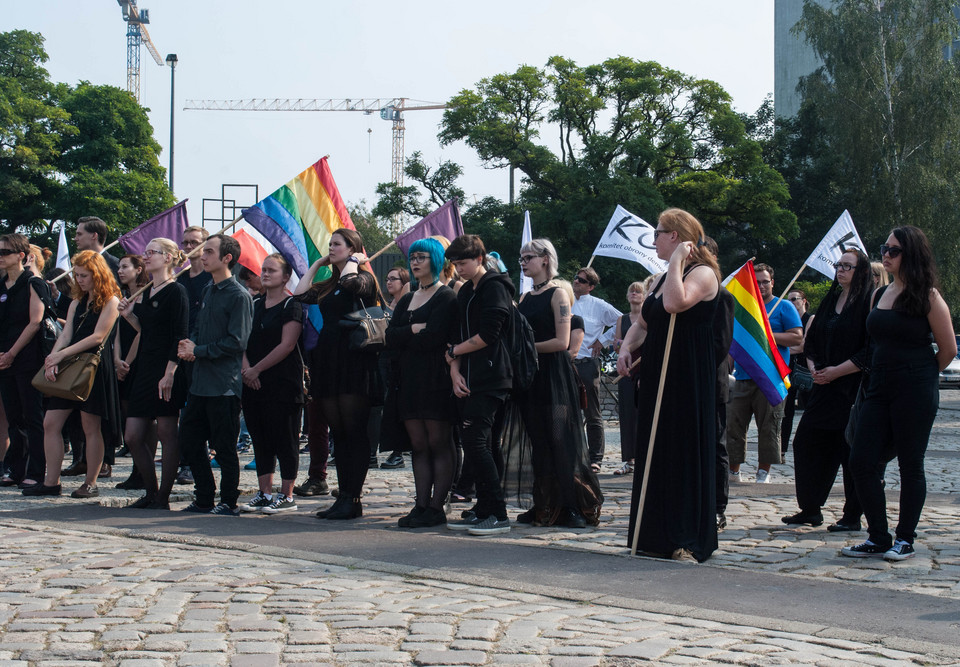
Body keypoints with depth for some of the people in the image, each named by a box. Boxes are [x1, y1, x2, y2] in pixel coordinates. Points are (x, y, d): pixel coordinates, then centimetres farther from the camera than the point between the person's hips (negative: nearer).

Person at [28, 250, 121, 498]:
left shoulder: (110, 301, -5)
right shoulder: (77, 303, 17)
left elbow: (97, 337, -13)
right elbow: (66, 334, 8)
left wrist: (61, 355, -16)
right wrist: (52, 360, -11)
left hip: (95, 366, -7)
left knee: (91, 428, -1)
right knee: (50, 423, 1)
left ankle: (91, 483, 8)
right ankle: (51, 482, 5)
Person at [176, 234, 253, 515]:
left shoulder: (239, 296, -10)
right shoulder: (208, 292, 15)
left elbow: (237, 342, -16)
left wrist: (198, 351, -13)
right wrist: (188, 345, 1)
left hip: (224, 385, -8)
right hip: (200, 381, 8)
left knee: (224, 447, -1)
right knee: (189, 440, 10)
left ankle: (228, 503, 11)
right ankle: (204, 499, 21)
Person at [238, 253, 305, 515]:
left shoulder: (291, 306, -6)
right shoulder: (254, 304, 14)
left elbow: (286, 345, -14)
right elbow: (242, 340, 10)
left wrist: (256, 369, -13)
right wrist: (246, 368, -7)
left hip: (283, 384, -7)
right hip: (254, 385, 7)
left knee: (285, 440, -2)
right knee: (260, 440, 9)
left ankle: (287, 496, 3)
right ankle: (264, 493, 16)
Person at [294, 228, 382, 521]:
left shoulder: (364, 278, -3)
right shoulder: (329, 285, 20)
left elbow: (350, 283, -24)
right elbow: (301, 293, 11)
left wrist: (353, 261, -5)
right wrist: (317, 264, 17)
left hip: (354, 362, -8)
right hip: (328, 360, 8)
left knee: (354, 431, -6)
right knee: (338, 433, 7)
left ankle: (353, 499, -6)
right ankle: (343, 497, 9)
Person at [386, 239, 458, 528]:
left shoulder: (446, 297, -3)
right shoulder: (407, 300, 20)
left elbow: (434, 336, -17)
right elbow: (390, 337, 7)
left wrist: (405, 337, -3)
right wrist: (415, 329, -9)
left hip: (435, 379, -7)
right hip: (409, 379, 7)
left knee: (438, 444, -5)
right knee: (418, 445, 4)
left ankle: (436, 508, -5)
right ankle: (421, 505, 4)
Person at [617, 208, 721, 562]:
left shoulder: (703, 273, -10)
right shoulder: (662, 279, 18)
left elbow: (675, 303, -28)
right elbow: (643, 323, 22)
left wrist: (677, 260, -18)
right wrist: (626, 347, 2)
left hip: (688, 382, -9)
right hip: (656, 378, 9)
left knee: (685, 453, -6)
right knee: (654, 454, 10)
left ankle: (690, 540, -1)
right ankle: (657, 536, 17)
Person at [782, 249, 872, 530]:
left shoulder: (868, 304, -9)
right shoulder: (830, 301, 14)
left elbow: (869, 352, -16)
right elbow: (811, 341, 17)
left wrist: (836, 371, -16)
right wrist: (814, 368, -1)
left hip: (853, 389, -8)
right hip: (824, 389, 8)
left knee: (851, 452, -2)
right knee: (805, 443, 7)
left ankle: (852, 517, 8)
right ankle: (810, 509, 18)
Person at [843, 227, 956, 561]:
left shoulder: (927, 297, -7)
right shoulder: (880, 294, 12)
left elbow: (948, 349, -3)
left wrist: (920, 377, 8)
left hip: (915, 392, -6)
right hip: (879, 388, 6)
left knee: (910, 465, 2)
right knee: (861, 462, -1)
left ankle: (905, 540, 12)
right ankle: (878, 537, 9)